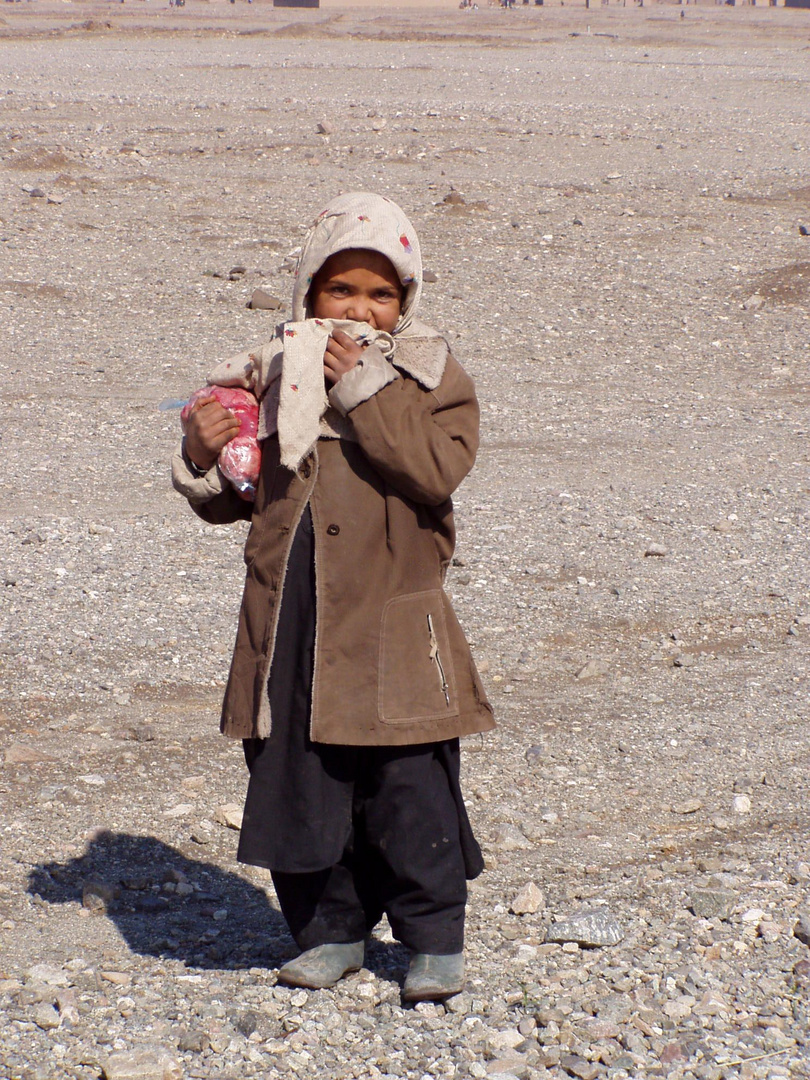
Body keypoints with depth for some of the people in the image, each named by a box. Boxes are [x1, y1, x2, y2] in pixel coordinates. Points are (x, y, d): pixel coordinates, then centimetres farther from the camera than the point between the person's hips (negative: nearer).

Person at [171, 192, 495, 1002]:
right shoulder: (271, 378, 10)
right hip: (289, 623, 4)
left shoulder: (430, 379, 1)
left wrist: (365, 387, -18)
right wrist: (203, 461, -7)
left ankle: (434, 939, 15)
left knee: (410, 792, -1)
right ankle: (331, 928, 25)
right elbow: (232, 499, 15)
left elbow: (436, 469, -18)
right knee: (299, 783, 9)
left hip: (389, 627, -4)